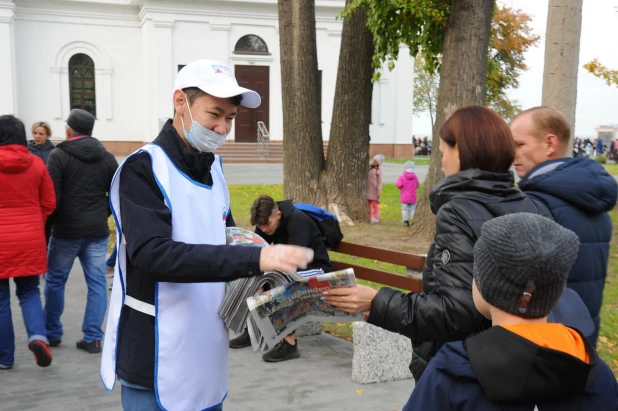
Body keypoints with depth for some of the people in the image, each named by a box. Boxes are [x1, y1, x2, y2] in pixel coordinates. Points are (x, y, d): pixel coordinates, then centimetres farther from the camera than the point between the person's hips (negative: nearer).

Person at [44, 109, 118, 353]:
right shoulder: (107, 157, 6)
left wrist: (48, 224, -1)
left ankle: (52, 333, 23)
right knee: (96, 283, 6)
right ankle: (93, 338, 5)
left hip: (66, 231, -3)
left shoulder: (59, 156, -7)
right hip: (97, 231, 3)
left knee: (55, 281, 13)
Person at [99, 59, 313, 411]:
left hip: (207, 355, 7)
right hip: (158, 365, -7)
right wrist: (255, 259, -34)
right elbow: (153, 254, -27)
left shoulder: (213, 168, 7)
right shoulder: (144, 169, -14)